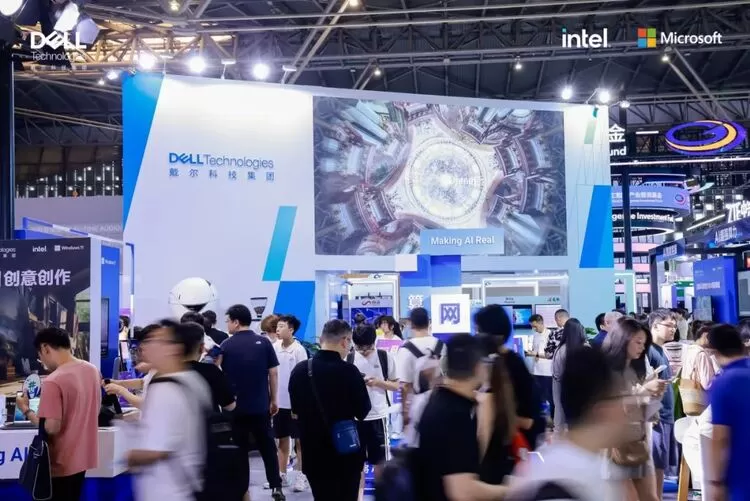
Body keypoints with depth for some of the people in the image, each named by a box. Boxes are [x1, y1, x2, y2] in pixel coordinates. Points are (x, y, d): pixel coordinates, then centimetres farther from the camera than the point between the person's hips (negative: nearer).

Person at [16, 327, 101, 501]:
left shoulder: (53, 381, -24)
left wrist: (26, 410, -11)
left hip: (61, 464, -7)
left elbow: (51, 428, -25)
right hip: (82, 457, 7)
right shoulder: (92, 370, 0)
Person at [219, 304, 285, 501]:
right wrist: (274, 399, 8)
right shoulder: (264, 342, -3)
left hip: (235, 406, -1)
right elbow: (273, 372, -1)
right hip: (260, 405, 1)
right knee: (268, 448, 10)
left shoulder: (226, 345, -4)